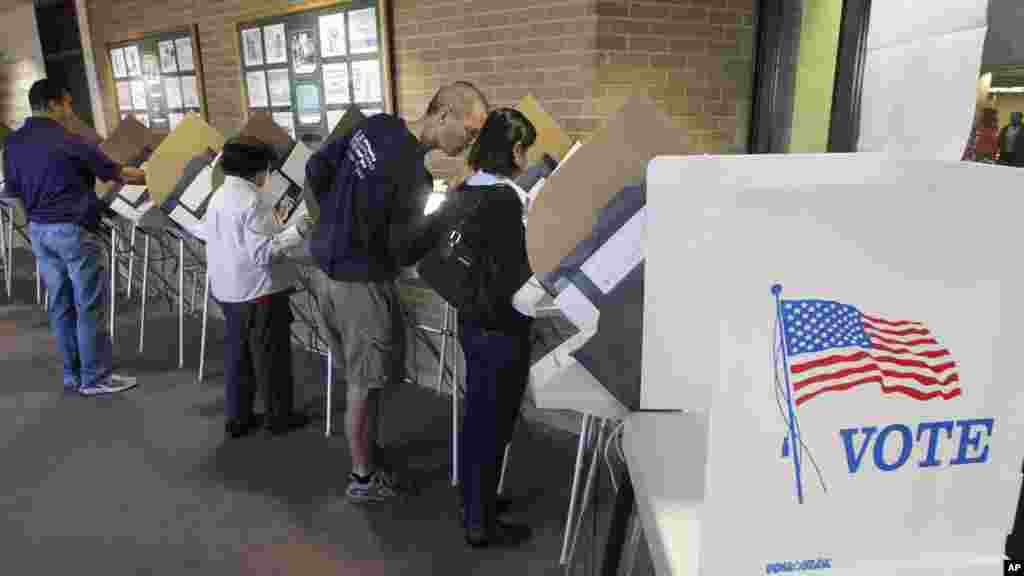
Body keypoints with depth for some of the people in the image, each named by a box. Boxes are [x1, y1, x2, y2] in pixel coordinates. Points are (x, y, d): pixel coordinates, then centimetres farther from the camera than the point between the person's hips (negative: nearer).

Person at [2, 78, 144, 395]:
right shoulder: (69, 142, -14)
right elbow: (117, 173, -7)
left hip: (38, 230, 8)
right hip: (74, 230, -7)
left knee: (60, 304, 13)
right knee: (90, 305, 1)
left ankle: (72, 374, 21)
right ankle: (95, 377, 7)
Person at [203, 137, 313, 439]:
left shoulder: (218, 197, 8)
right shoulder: (254, 199, -20)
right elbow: (263, 253, -25)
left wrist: (272, 224, 17)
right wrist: (297, 230, -19)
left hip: (227, 289, 9)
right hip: (260, 291, -8)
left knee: (237, 354, 17)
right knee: (271, 356, 6)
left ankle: (238, 418, 26)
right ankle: (278, 416, 19)